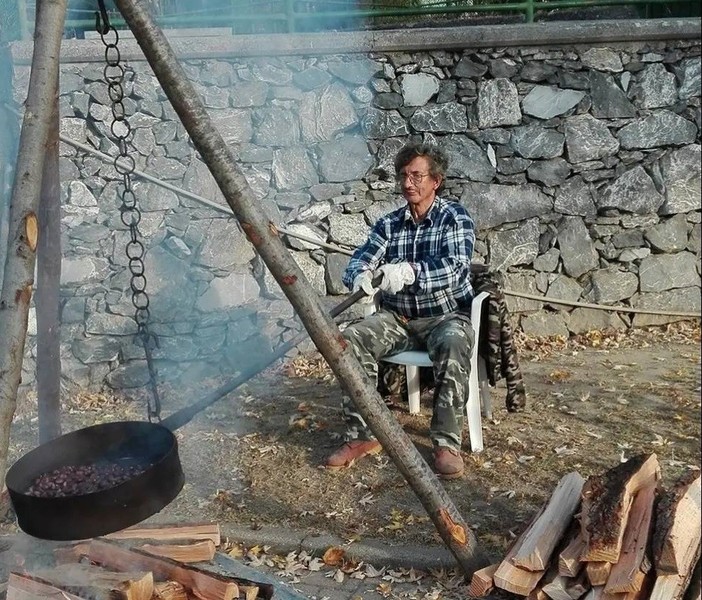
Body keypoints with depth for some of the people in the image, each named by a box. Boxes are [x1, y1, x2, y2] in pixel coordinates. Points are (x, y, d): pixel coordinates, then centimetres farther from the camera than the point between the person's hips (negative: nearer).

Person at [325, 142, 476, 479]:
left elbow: (456, 268, -21)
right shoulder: (388, 224, 9)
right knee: (351, 340, -24)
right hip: (397, 318, 4)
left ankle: (447, 443, -28)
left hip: (446, 315, -4)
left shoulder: (454, 218, -4)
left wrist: (409, 271, -40)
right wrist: (360, 276, -28)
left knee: (453, 345, -38)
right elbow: (359, 261, -2)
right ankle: (362, 436, -17)